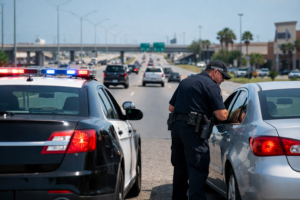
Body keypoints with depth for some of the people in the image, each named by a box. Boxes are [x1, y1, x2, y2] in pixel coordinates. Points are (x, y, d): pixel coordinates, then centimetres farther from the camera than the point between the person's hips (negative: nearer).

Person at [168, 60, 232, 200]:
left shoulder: (186, 81, 20)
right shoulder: (211, 85, -5)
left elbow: (171, 107, 23)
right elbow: (222, 115, -12)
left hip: (176, 126, 8)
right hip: (193, 129, -8)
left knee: (180, 166, 19)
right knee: (198, 168, -7)